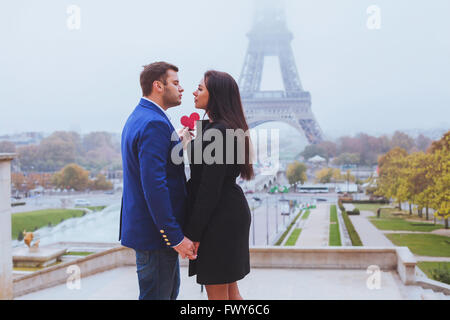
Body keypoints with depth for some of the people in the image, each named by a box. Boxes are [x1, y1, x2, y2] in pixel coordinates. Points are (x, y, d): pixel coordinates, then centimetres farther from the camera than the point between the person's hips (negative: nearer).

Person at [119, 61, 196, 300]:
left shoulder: (138, 117, 13)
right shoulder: (154, 124, -21)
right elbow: (154, 186, -27)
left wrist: (177, 143, 11)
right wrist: (176, 237, -24)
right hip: (155, 235, -11)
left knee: (171, 289, 23)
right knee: (157, 294, 1)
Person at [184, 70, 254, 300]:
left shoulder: (215, 132, -20)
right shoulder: (230, 128, 12)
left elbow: (210, 188, -21)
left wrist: (193, 233, -18)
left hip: (219, 219, -10)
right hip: (233, 213, 10)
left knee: (217, 294, 2)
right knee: (230, 290, 18)